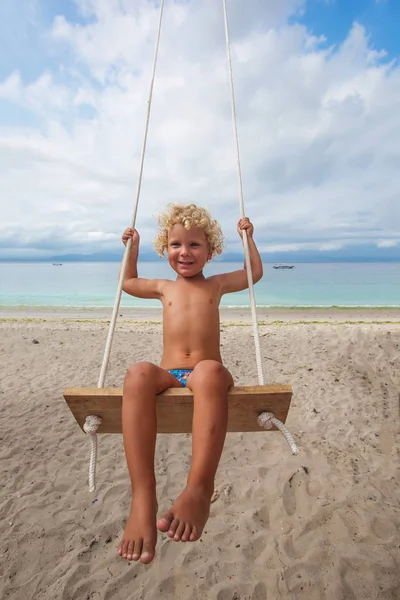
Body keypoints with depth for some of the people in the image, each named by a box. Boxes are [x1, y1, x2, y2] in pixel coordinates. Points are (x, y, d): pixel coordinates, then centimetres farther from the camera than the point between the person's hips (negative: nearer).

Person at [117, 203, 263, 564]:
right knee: (138, 375, -35)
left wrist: (248, 237, 29)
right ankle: (143, 497, -41)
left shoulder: (217, 284, 19)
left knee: (210, 370, -40)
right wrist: (132, 247, 38)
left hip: (206, 373, -1)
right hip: (168, 375, 2)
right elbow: (129, 283, 42)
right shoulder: (164, 288, 23)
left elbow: (256, 274, 33)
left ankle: (200, 488, -44)